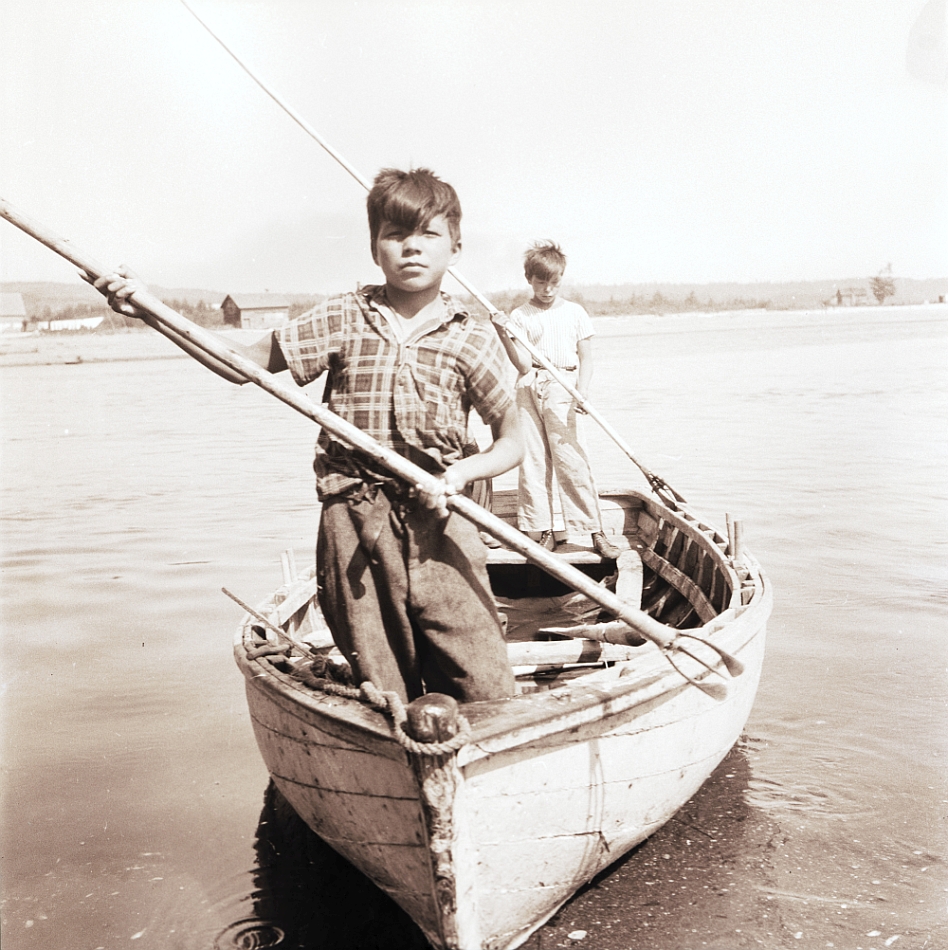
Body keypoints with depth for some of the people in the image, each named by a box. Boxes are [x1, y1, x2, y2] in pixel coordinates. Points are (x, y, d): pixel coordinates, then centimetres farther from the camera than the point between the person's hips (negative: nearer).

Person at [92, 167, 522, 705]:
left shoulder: (472, 339, 4)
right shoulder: (342, 320, 7)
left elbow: (512, 442, 7)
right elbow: (244, 363, 10)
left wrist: (462, 471, -13)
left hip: (439, 525, 0)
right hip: (355, 529, 1)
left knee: (488, 693, -3)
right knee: (383, 692, 7)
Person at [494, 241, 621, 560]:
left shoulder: (575, 313, 8)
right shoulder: (520, 316, 6)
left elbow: (585, 358, 5)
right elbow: (523, 364, -2)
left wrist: (581, 391, -11)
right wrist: (504, 336, -17)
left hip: (562, 389, -2)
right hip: (529, 389, 2)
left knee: (570, 459, -8)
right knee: (532, 460, 2)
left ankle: (595, 532, -3)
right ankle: (543, 532, 10)